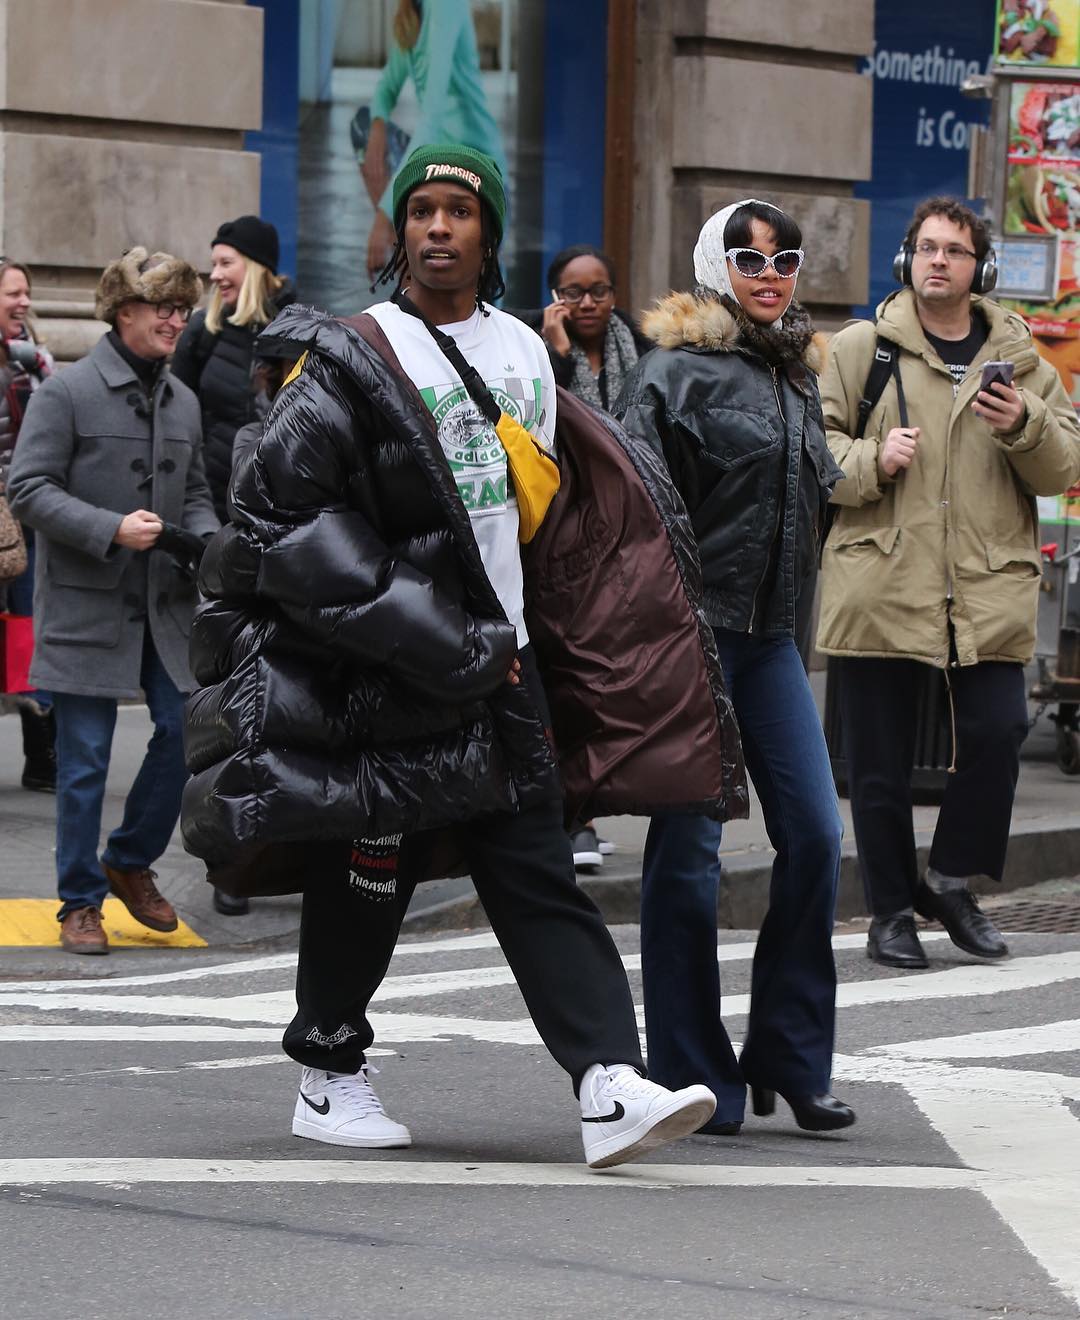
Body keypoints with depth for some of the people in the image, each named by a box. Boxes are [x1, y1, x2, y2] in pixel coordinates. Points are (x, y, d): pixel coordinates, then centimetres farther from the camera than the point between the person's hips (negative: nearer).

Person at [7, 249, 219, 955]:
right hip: (87, 605, -5)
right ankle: (81, 903, 12)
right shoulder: (67, 392, -7)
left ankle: (131, 861, 22)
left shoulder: (183, 401, 12)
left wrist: (205, 541, -2)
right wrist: (110, 530, -20)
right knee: (85, 759, 0)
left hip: (165, 604, 5)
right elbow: (29, 488, -11)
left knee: (185, 732, -1)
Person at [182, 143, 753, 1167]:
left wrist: (509, 637, 14)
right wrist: (439, 647, -14)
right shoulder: (349, 362, -7)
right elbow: (288, 516, -13)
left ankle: (610, 1086, -11)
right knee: (369, 871, 1)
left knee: (538, 877, -2)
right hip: (375, 675, -5)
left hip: (495, 663, 5)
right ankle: (327, 1078, 19)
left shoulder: (523, 353, 12)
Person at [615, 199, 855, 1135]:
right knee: (689, 848, -2)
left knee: (814, 835, 0)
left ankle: (790, 1057, 11)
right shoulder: (678, 369, -7)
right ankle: (695, 1079, 4)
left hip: (769, 636, 7)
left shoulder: (800, 373, 15)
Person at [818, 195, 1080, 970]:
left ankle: (952, 881, 13)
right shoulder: (861, 350, 5)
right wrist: (870, 461, -15)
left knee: (997, 735, -8)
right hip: (882, 586, -1)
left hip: (990, 588, 2)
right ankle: (893, 910, 15)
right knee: (880, 760, 3)